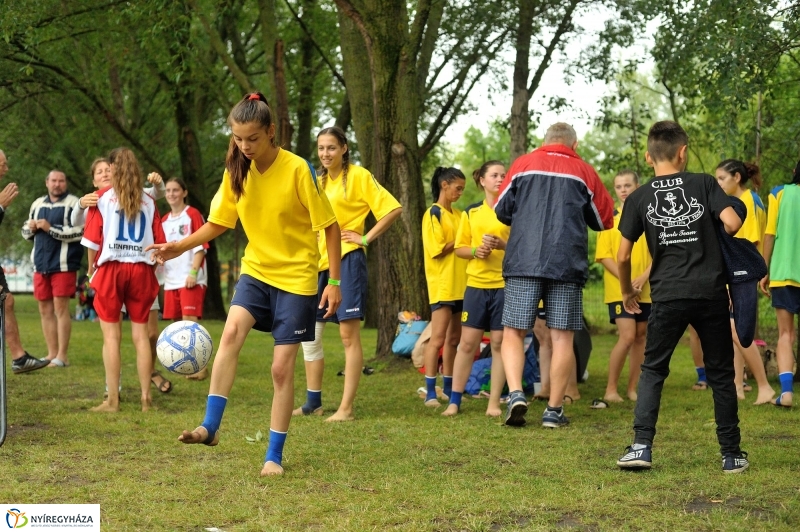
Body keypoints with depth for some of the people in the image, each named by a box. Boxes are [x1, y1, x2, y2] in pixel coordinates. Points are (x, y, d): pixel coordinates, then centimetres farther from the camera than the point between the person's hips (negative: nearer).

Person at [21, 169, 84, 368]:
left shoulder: (73, 203, -4)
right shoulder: (38, 204, 15)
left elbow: (79, 232, -16)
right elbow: (26, 232, 23)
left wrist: (51, 228, -17)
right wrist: (30, 228, 0)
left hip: (63, 264, -6)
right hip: (41, 264, 6)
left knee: (60, 307, -7)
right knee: (45, 309, 8)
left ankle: (62, 355, -4)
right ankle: (52, 354, 15)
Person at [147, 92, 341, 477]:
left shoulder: (297, 169, -16)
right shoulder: (236, 172, -2)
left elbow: (329, 226, -10)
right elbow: (219, 221, 9)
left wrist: (334, 282, -13)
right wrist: (182, 246, -8)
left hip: (297, 277, -4)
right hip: (256, 271, 4)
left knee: (282, 368, -4)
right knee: (232, 331, -24)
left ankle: (274, 455, 8)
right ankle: (210, 426, -25)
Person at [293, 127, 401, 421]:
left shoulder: (358, 176, -4)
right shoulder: (318, 181, 16)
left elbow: (393, 208, -10)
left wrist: (366, 238, -10)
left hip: (347, 260, -8)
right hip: (318, 262, 8)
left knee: (349, 333, -7)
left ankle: (346, 408, -5)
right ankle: (313, 403, 18)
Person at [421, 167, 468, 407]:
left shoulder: (457, 214, 16)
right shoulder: (433, 214, -6)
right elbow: (437, 249, -14)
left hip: (459, 284, 8)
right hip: (442, 285, -8)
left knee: (453, 338, 9)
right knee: (438, 338, -11)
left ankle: (448, 388, 15)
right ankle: (430, 392, -11)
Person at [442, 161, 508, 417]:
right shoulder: (471, 213, 9)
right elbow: (459, 248, 12)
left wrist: (503, 245, -17)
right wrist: (475, 251, -9)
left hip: (505, 284, -1)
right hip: (476, 284, 1)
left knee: (499, 343, 0)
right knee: (467, 342, 0)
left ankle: (494, 403, 6)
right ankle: (454, 401, 6)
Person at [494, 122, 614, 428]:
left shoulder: (522, 165, 8)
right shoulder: (584, 171, 8)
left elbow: (501, 211, 12)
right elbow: (604, 219, 15)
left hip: (523, 262, 0)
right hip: (567, 264, 0)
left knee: (513, 333, 6)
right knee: (562, 337, 5)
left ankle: (516, 394, -13)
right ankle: (554, 410, 6)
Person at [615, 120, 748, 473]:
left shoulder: (639, 198, 4)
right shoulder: (704, 184, 2)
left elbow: (623, 257, 4)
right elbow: (732, 222, -11)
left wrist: (627, 292, 21)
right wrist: (719, 239, 12)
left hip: (668, 296, 0)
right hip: (711, 293, 0)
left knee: (652, 370, 11)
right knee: (721, 374, 11)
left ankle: (641, 446, -3)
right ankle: (732, 454, 14)